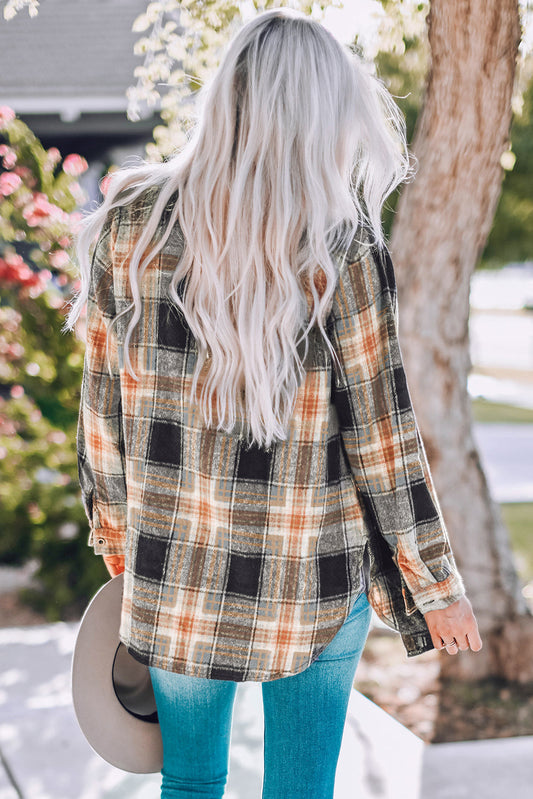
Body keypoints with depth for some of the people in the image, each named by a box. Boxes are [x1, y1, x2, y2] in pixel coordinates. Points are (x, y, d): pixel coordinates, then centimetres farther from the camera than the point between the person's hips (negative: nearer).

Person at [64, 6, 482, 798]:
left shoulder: (130, 225, -6)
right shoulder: (337, 247, -15)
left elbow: (105, 401, 2)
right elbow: (379, 430, -10)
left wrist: (114, 527, 17)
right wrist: (435, 583, 1)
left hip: (176, 567, 3)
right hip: (312, 578, -2)